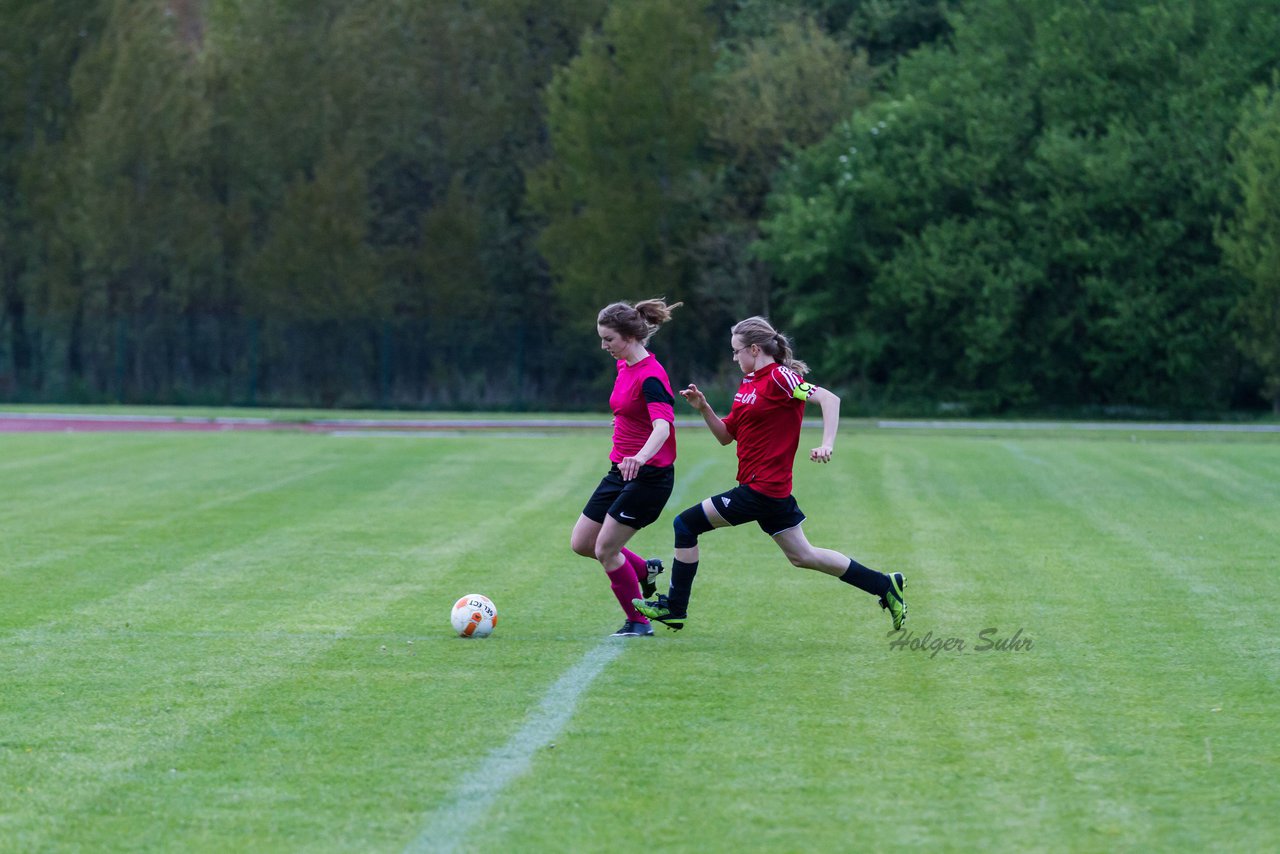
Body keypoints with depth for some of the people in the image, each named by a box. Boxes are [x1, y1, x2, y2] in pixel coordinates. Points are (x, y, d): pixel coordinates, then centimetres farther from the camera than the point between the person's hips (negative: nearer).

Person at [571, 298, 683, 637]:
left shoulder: (650, 376, -21)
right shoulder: (624, 366, 6)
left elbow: (663, 425, -37)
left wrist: (641, 457, -53)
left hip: (648, 476, -9)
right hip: (621, 471, 9)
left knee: (605, 549, -8)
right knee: (581, 543, 9)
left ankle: (639, 623, 8)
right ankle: (645, 570, 29)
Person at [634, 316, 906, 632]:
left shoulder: (779, 378, -13)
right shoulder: (748, 384, 15)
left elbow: (829, 398, -23)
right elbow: (726, 435, 20)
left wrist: (827, 445, -34)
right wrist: (703, 408, 5)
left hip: (763, 488, -10)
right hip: (772, 488, 10)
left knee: (686, 524, -6)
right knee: (802, 555, 15)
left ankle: (674, 608, 1)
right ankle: (885, 585, 18)